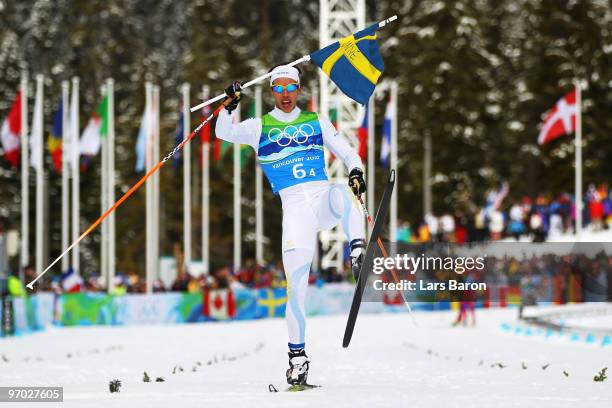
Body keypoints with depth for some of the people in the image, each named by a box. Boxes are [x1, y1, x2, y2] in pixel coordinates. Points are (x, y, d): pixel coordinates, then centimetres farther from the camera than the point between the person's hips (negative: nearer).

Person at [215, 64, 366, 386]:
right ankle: (297, 354, 3)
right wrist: (229, 106, -18)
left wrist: (355, 171, -7)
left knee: (341, 194, -38)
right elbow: (224, 132, 1)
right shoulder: (259, 127, 12)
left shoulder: (316, 121, 16)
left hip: (323, 196, 1)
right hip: (294, 207, -1)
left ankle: (358, 251, -39)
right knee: (296, 286, -8)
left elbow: (345, 151, 14)